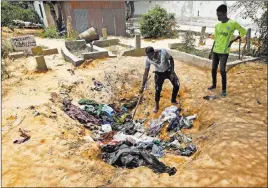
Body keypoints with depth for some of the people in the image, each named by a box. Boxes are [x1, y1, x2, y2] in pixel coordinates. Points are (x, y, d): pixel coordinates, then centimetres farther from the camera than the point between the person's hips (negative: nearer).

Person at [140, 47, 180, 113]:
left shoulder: (163, 52, -31)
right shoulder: (148, 59, -24)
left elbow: (171, 59, -13)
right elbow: (146, 73, -17)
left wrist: (172, 72, -15)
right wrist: (143, 86, -17)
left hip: (168, 70, 0)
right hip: (159, 73, 0)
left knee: (177, 85, -2)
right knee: (157, 90, -5)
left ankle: (173, 100, 24)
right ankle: (157, 106, 16)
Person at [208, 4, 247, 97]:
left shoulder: (233, 23, -9)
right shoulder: (217, 25, 6)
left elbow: (243, 32, 2)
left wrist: (232, 41, -6)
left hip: (224, 52, -5)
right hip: (215, 51, 5)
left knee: (222, 70, -7)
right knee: (213, 69, 11)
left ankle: (224, 89, 5)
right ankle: (214, 85, 29)